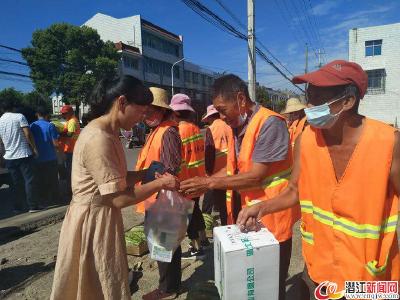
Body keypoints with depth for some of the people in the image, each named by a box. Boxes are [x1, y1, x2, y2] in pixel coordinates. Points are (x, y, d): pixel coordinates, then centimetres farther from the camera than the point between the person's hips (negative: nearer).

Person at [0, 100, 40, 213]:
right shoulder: (19, 116, -7)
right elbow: (28, 134, -14)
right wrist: (34, 148, -6)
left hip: (9, 157, 5)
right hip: (24, 154, -5)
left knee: (16, 183, 12)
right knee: (29, 180, 0)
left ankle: (18, 207, 18)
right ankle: (33, 206, 2)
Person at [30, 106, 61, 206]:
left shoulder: (32, 126, -1)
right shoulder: (50, 125, -10)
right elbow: (55, 143, -12)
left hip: (38, 159, 2)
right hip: (51, 158, -2)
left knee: (40, 181, 12)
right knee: (53, 180, 10)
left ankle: (44, 201, 17)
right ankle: (55, 199, 16)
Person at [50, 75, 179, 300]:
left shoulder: (108, 133, 6)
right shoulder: (98, 139, -26)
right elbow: (119, 198, -25)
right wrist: (160, 183, -18)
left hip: (102, 217, 9)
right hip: (93, 221, -9)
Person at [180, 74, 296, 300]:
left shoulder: (270, 123, -21)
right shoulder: (239, 127, 7)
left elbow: (256, 176, -25)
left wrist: (209, 183, -21)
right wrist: (203, 184, -2)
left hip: (271, 218, -8)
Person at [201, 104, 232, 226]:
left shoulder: (211, 129, -10)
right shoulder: (228, 127, 2)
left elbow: (209, 152, -13)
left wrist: (208, 170, -4)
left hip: (216, 172, -5)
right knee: (227, 201, 15)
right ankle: (226, 224, 24)